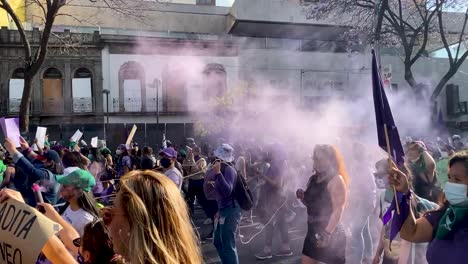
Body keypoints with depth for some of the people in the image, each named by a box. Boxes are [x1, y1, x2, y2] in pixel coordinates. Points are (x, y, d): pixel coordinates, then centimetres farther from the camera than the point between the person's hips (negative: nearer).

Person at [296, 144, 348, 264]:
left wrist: (327, 234, -25)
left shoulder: (336, 180, -13)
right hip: (313, 231, 8)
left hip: (331, 234, -7)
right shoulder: (313, 178, 9)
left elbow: (338, 210, -19)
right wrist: (302, 197, 0)